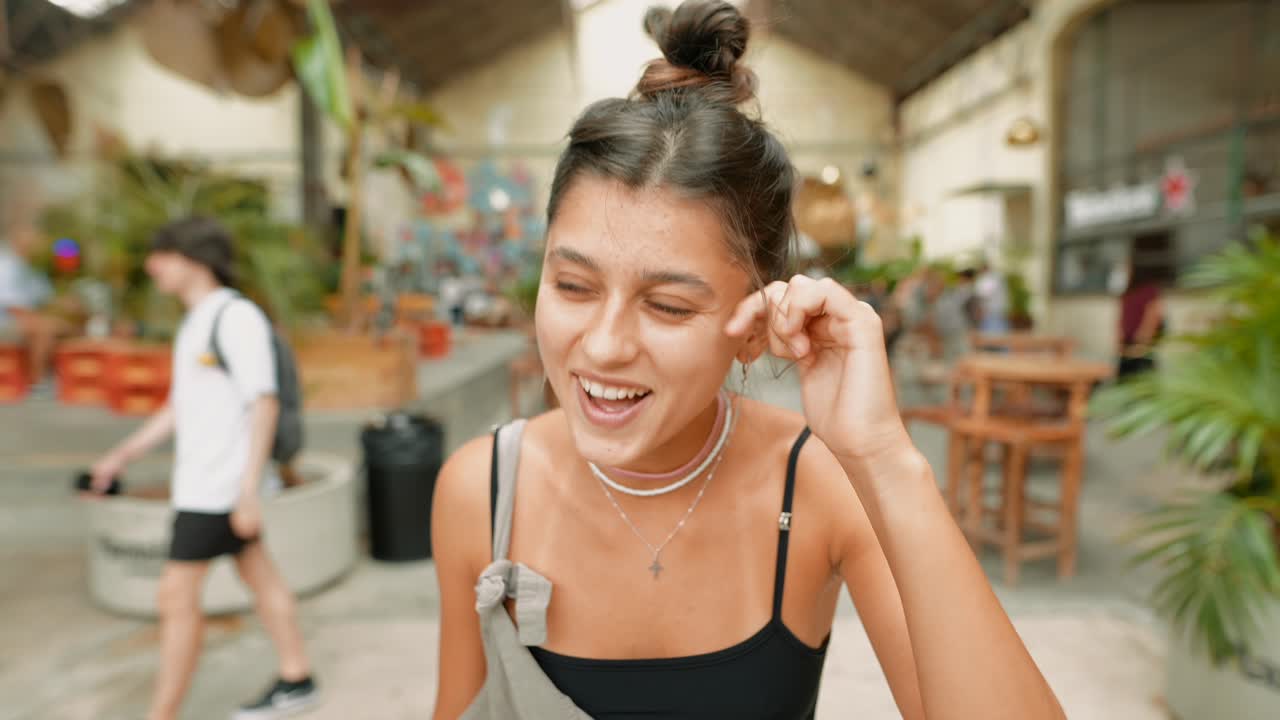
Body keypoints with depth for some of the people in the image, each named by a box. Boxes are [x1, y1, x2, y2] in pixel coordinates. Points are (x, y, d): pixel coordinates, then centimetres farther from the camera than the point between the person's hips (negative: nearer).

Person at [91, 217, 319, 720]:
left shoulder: (236, 317, -16)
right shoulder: (198, 321, 13)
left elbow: (264, 404, -21)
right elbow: (182, 405, 20)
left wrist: (249, 489, -24)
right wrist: (123, 454, 17)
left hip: (218, 485, -9)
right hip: (201, 481, 9)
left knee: (177, 597, -2)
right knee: (259, 577, 15)